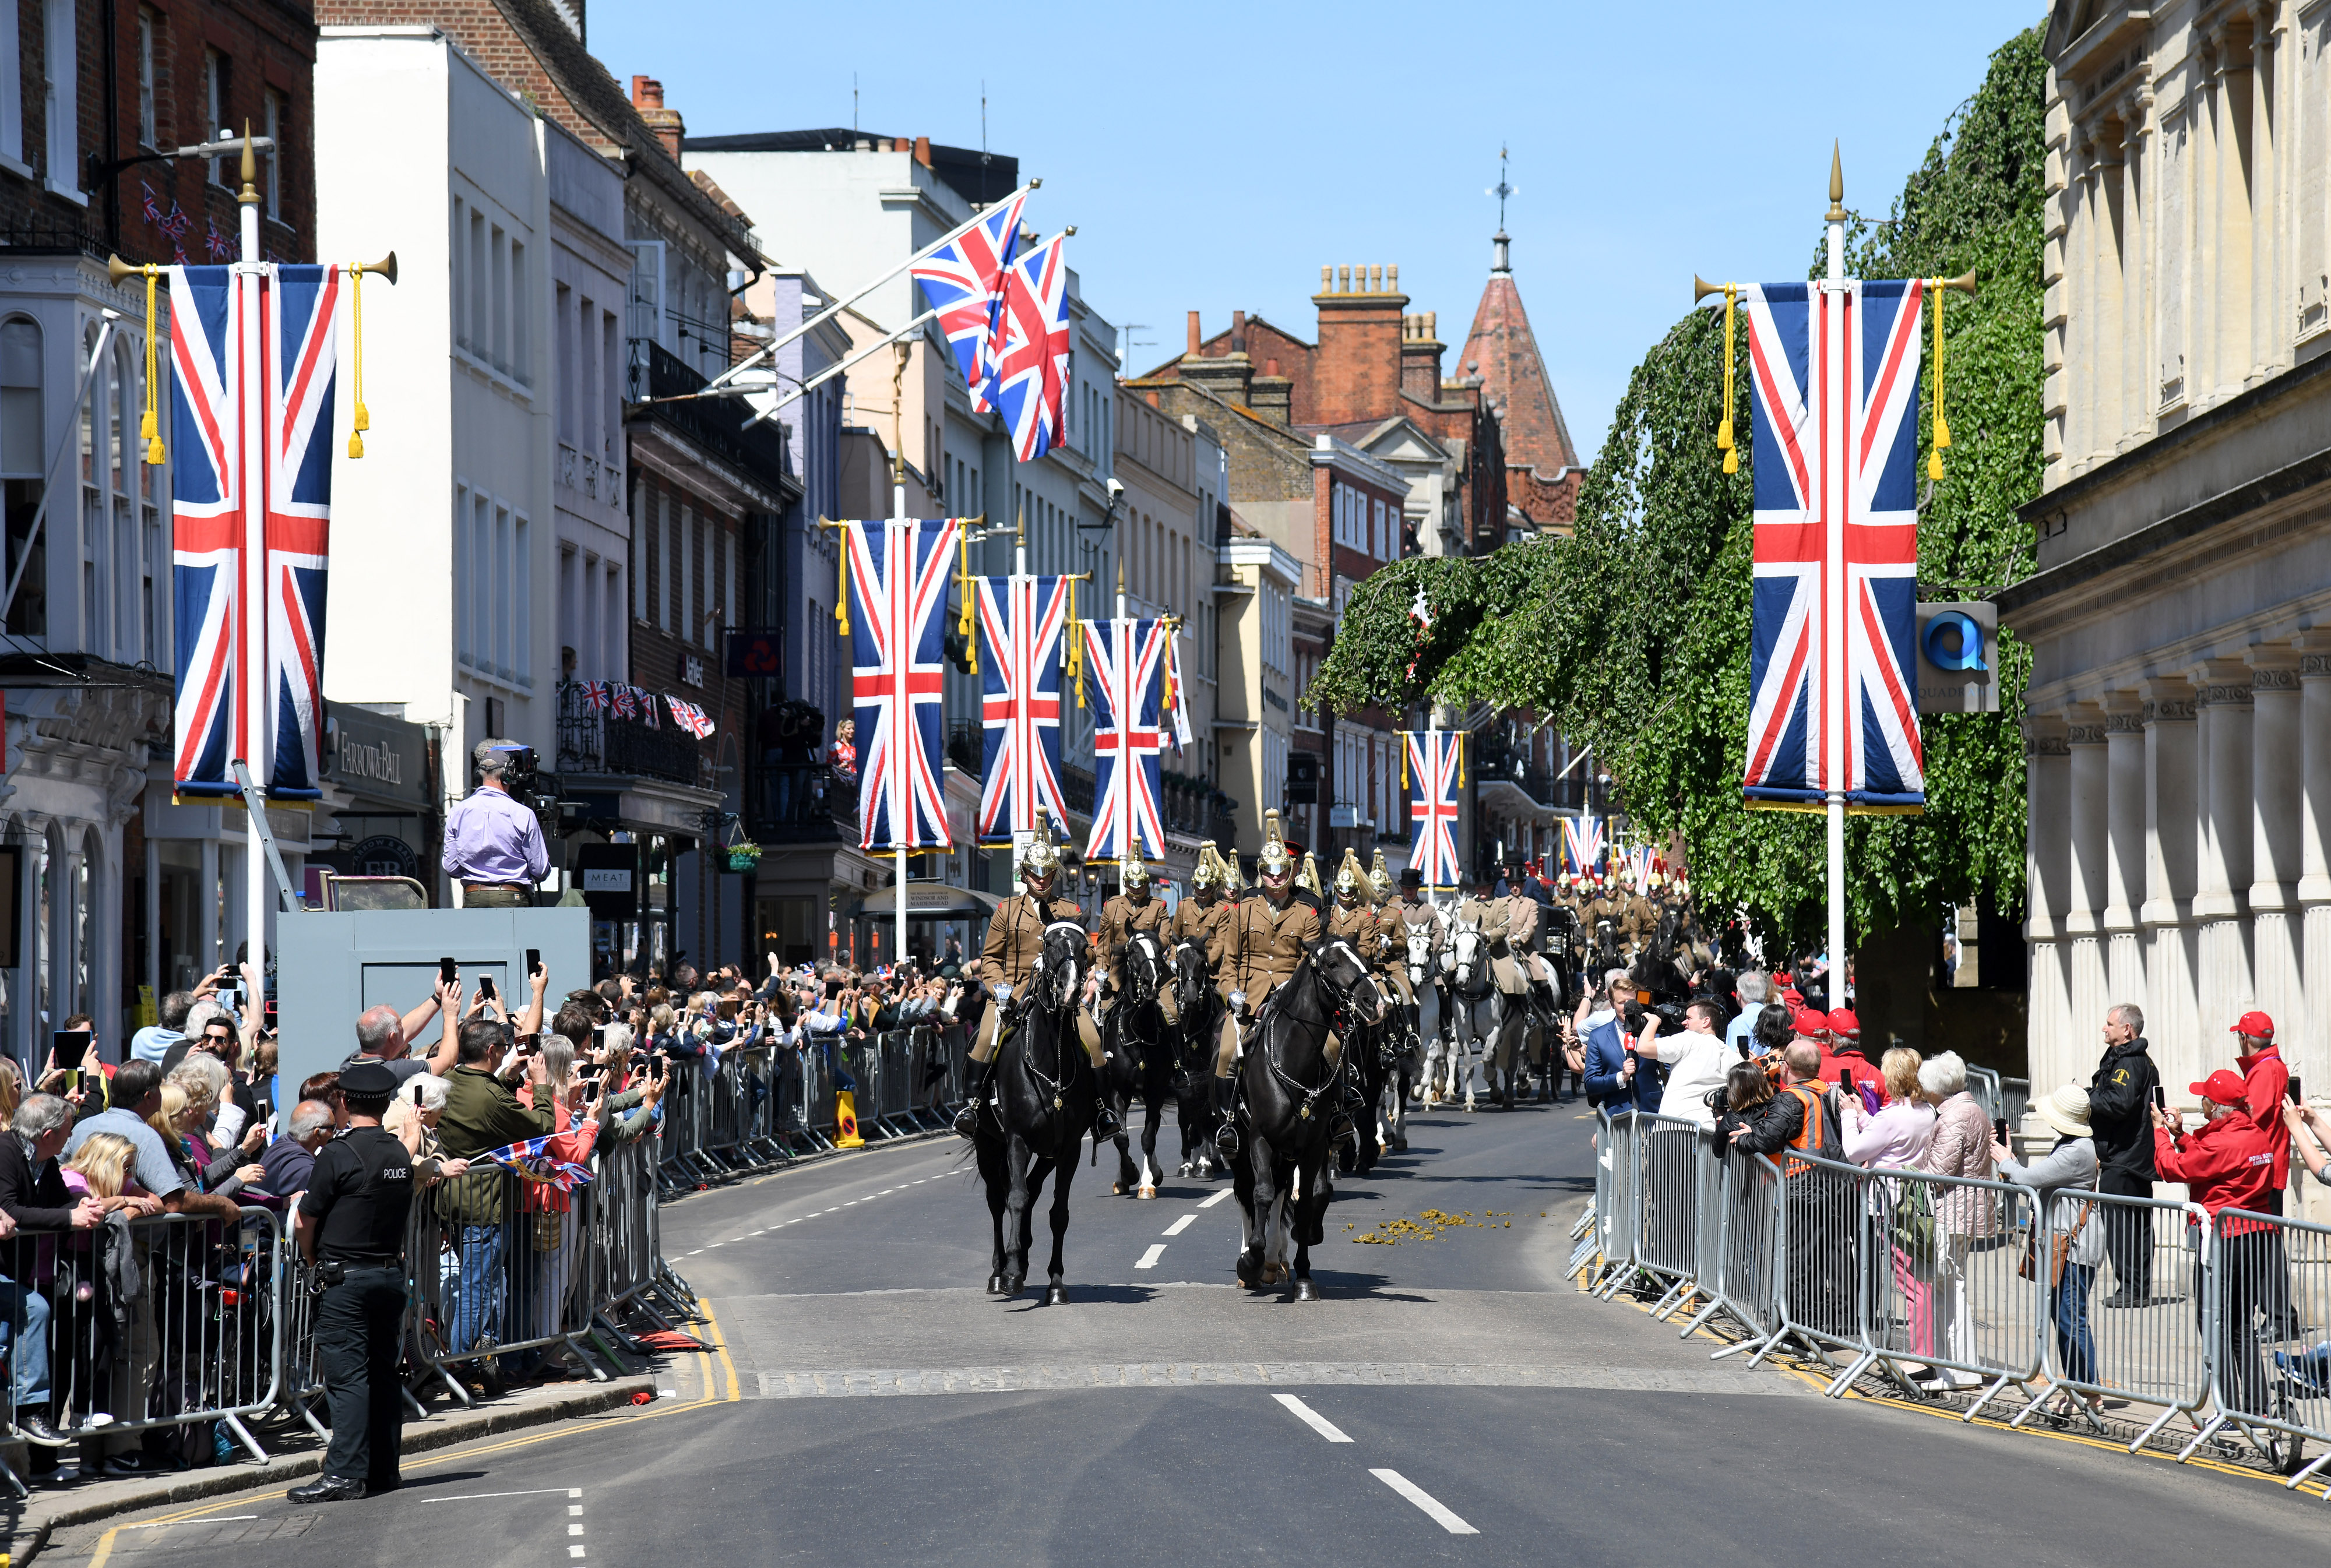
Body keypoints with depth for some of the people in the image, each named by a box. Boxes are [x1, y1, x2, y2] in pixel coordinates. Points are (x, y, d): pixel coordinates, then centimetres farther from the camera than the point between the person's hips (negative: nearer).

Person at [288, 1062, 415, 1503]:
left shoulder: (338, 1155, -13)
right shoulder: (400, 1155, 6)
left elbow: (304, 1223, -8)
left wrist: (314, 1260, 8)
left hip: (346, 1279, -7)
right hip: (391, 1274, 7)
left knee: (346, 1375, -7)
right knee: (383, 1371, 11)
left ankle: (346, 1473, -11)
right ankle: (383, 1470, 15)